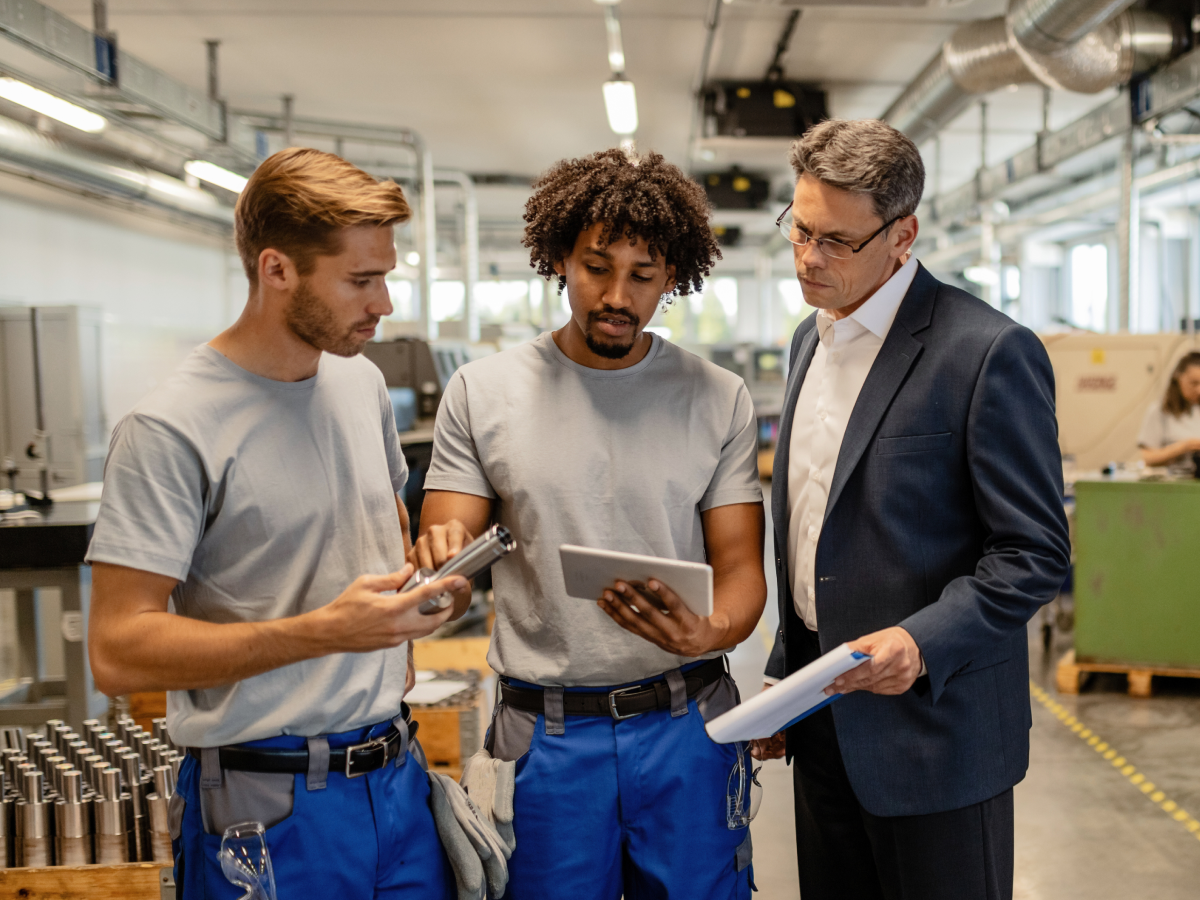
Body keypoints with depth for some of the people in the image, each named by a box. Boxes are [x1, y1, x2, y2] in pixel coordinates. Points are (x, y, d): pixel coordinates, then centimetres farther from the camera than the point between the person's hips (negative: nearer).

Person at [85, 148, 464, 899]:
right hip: (269, 801, -6)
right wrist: (324, 631, -26)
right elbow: (118, 651, -20)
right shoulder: (172, 429, -16)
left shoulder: (363, 383, 6)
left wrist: (425, 571, 3)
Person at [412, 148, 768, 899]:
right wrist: (441, 559, -26)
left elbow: (741, 567, -1)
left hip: (685, 725, 1)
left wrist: (713, 633, -23)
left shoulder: (720, 399, 0)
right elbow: (445, 561, -1)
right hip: (545, 733, 0)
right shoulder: (481, 393, -1)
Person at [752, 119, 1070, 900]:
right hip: (823, 715, 7)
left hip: (934, 726, -7)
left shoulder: (988, 351, -15)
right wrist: (783, 676, 15)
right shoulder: (814, 338, 9)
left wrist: (923, 643, -28)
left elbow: (1035, 552, -14)